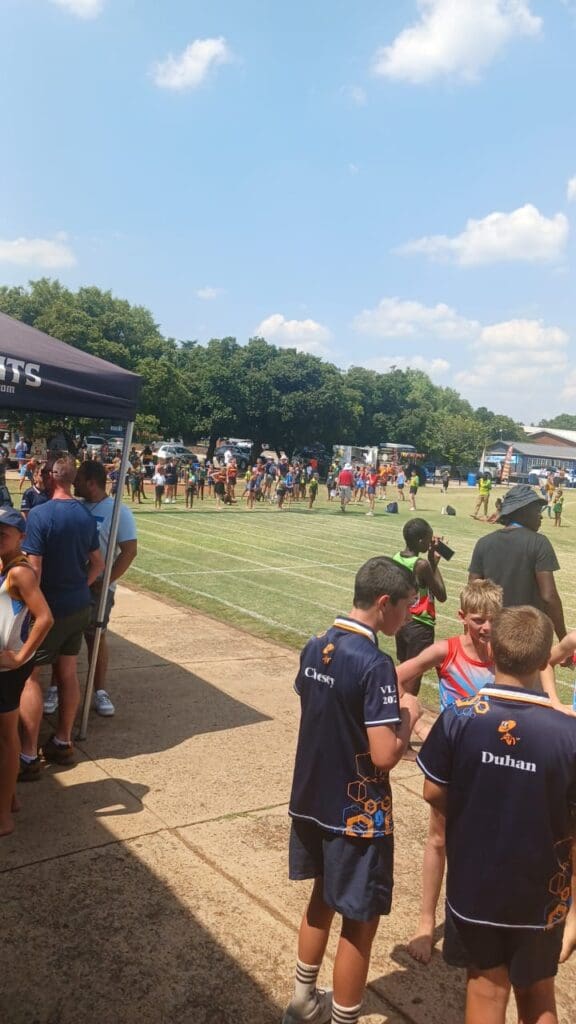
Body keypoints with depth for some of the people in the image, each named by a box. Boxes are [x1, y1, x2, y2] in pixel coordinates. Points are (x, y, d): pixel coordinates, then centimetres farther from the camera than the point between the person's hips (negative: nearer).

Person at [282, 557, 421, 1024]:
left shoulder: (314, 647, -1)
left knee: (324, 897, 26)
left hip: (312, 800, 8)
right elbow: (385, 757, -25)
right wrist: (408, 714, -8)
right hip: (357, 813, -8)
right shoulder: (374, 664, -24)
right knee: (360, 920, 11)